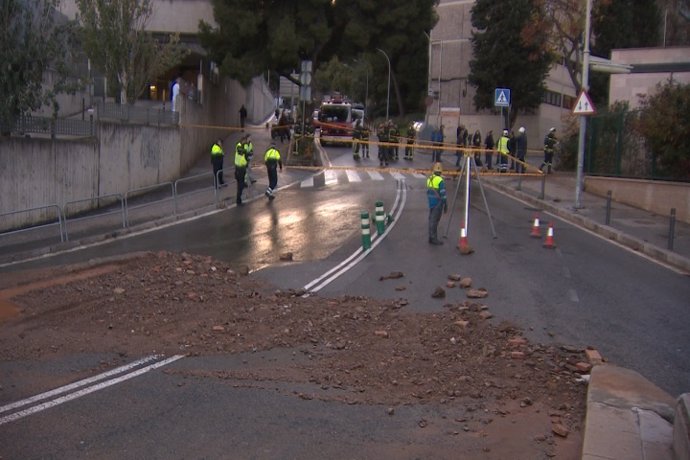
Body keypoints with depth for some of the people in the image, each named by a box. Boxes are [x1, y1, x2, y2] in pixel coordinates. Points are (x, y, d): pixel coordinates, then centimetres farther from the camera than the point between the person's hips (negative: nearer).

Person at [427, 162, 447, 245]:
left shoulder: (429, 179, 7)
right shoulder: (440, 181, -16)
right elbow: (443, 194, -16)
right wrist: (446, 205, -8)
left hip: (431, 203, 7)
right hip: (438, 203, -7)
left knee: (431, 220, 12)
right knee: (435, 221, -5)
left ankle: (431, 237, 16)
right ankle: (433, 238, -2)